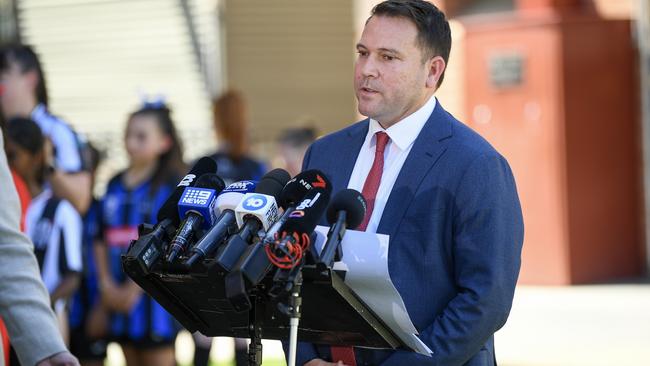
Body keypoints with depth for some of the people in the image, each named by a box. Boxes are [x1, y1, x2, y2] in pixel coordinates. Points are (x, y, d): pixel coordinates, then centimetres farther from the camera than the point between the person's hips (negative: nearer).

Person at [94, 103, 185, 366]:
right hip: (120, 294, 6)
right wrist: (107, 284, 0)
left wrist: (135, 289, -15)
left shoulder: (171, 186, -6)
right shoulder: (115, 186, 12)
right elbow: (102, 240, 13)